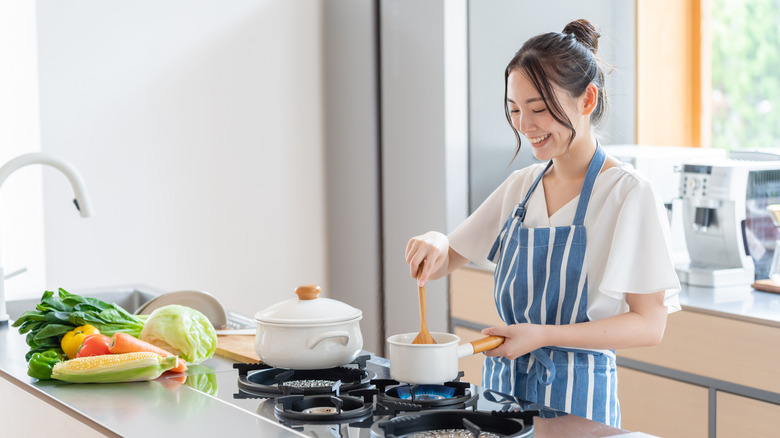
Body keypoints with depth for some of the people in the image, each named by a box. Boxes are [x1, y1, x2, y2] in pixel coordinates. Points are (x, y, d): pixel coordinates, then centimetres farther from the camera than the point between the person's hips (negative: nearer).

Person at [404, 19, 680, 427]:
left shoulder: (628, 193, -12)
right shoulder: (521, 187, 6)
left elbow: (649, 324, -13)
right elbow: (448, 260, 14)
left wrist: (544, 335, -22)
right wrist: (433, 244, -10)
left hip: (575, 394, -6)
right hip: (502, 383, 6)